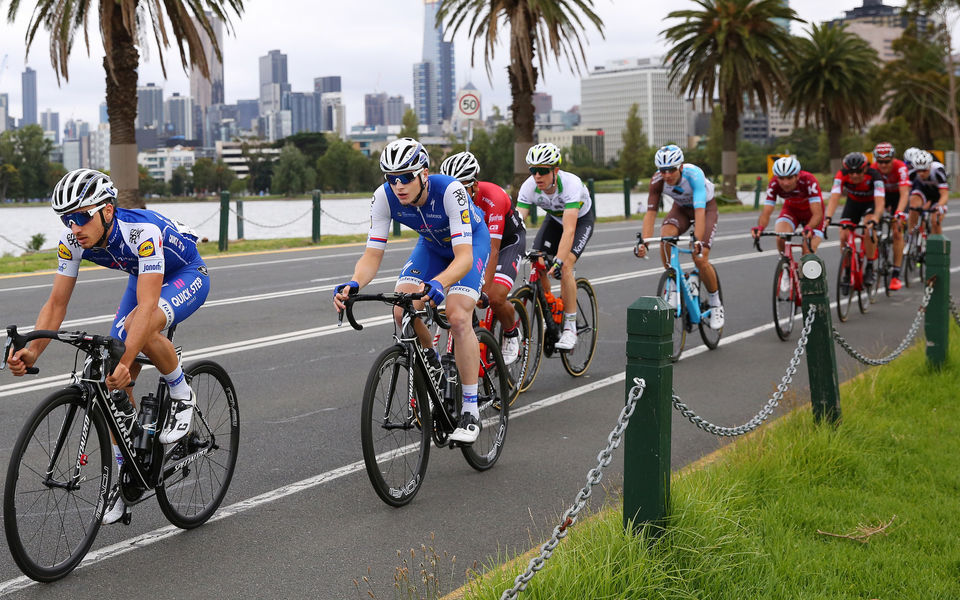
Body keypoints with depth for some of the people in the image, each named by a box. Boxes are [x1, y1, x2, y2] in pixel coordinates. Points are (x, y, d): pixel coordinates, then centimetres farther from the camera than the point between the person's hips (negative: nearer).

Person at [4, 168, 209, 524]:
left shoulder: (142, 232, -39)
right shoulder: (73, 239, -21)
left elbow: (146, 306, -46)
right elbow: (57, 302, -19)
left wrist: (125, 361, -57)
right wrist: (32, 351, -35)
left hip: (187, 277, -6)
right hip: (142, 277, 6)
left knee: (140, 324, -38)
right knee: (117, 383, -5)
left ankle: (182, 395, -12)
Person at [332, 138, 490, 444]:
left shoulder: (450, 190, -38)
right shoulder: (385, 196, -27)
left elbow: (464, 256, -44)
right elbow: (372, 255, -26)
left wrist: (439, 283, -64)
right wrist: (353, 285, -47)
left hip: (471, 242, -4)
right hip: (431, 245, 4)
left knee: (458, 317, -24)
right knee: (403, 311, -20)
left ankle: (471, 411, -13)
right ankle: (432, 366, 11)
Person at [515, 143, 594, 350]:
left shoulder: (571, 184, -38)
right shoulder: (529, 187, -26)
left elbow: (569, 229, -45)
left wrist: (559, 261, -55)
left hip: (581, 220, -4)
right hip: (554, 218, 5)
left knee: (565, 266, -25)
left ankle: (570, 328, -16)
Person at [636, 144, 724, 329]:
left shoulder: (694, 174, -37)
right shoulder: (657, 180, -26)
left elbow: (700, 211, -45)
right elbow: (650, 212, -26)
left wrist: (698, 242, -57)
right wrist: (644, 242, -40)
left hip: (707, 207, -3)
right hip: (681, 207, 3)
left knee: (700, 259, -17)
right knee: (665, 236, -30)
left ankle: (715, 303, 7)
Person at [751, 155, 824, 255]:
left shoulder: (808, 181, -35)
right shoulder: (774, 185, -28)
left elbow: (817, 214, -41)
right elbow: (766, 213, -28)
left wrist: (809, 228, -61)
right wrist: (760, 227, -51)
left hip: (811, 211, -2)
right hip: (791, 209, 2)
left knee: (809, 253, -17)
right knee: (780, 239, -26)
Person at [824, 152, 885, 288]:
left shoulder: (874, 175, -35)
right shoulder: (842, 175, -30)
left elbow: (880, 202, -44)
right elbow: (834, 198, -39)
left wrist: (874, 221, -60)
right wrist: (828, 218, -55)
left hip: (871, 202, -3)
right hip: (853, 202, 3)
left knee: (869, 230, -30)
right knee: (844, 236, -14)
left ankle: (870, 269, -16)